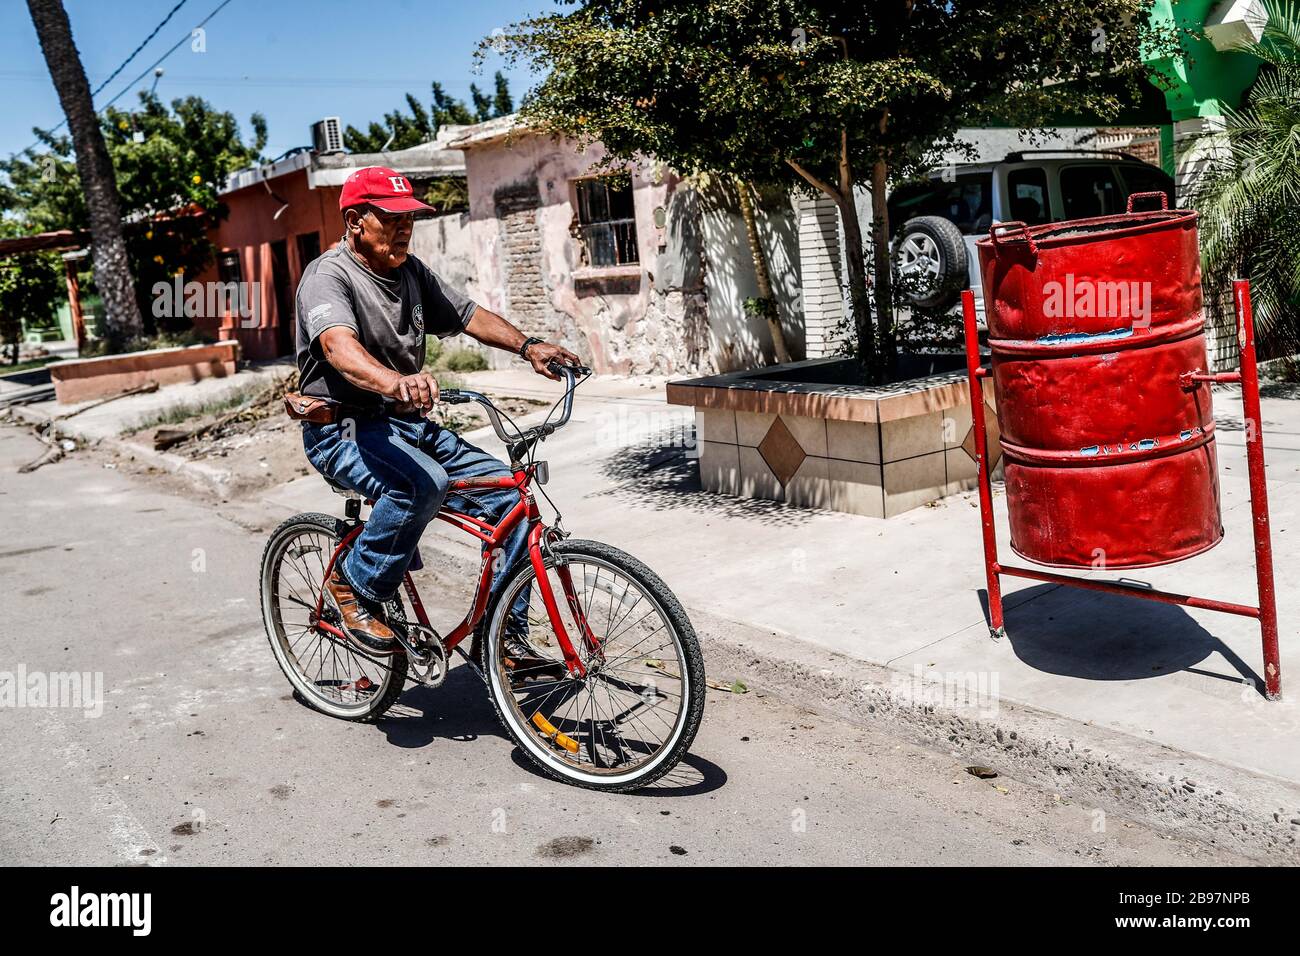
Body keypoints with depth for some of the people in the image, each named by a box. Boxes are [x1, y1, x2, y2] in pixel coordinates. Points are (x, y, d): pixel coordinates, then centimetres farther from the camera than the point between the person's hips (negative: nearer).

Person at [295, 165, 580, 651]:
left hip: (406, 423, 8)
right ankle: (353, 585, -11)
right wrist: (394, 383, -54)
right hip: (344, 428, -8)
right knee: (423, 484, -37)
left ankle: (504, 636, 4)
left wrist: (527, 346, -8)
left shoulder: (410, 271, 12)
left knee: (509, 495, -6)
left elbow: (468, 314, 10)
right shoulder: (328, 275, -14)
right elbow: (339, 346, -33)